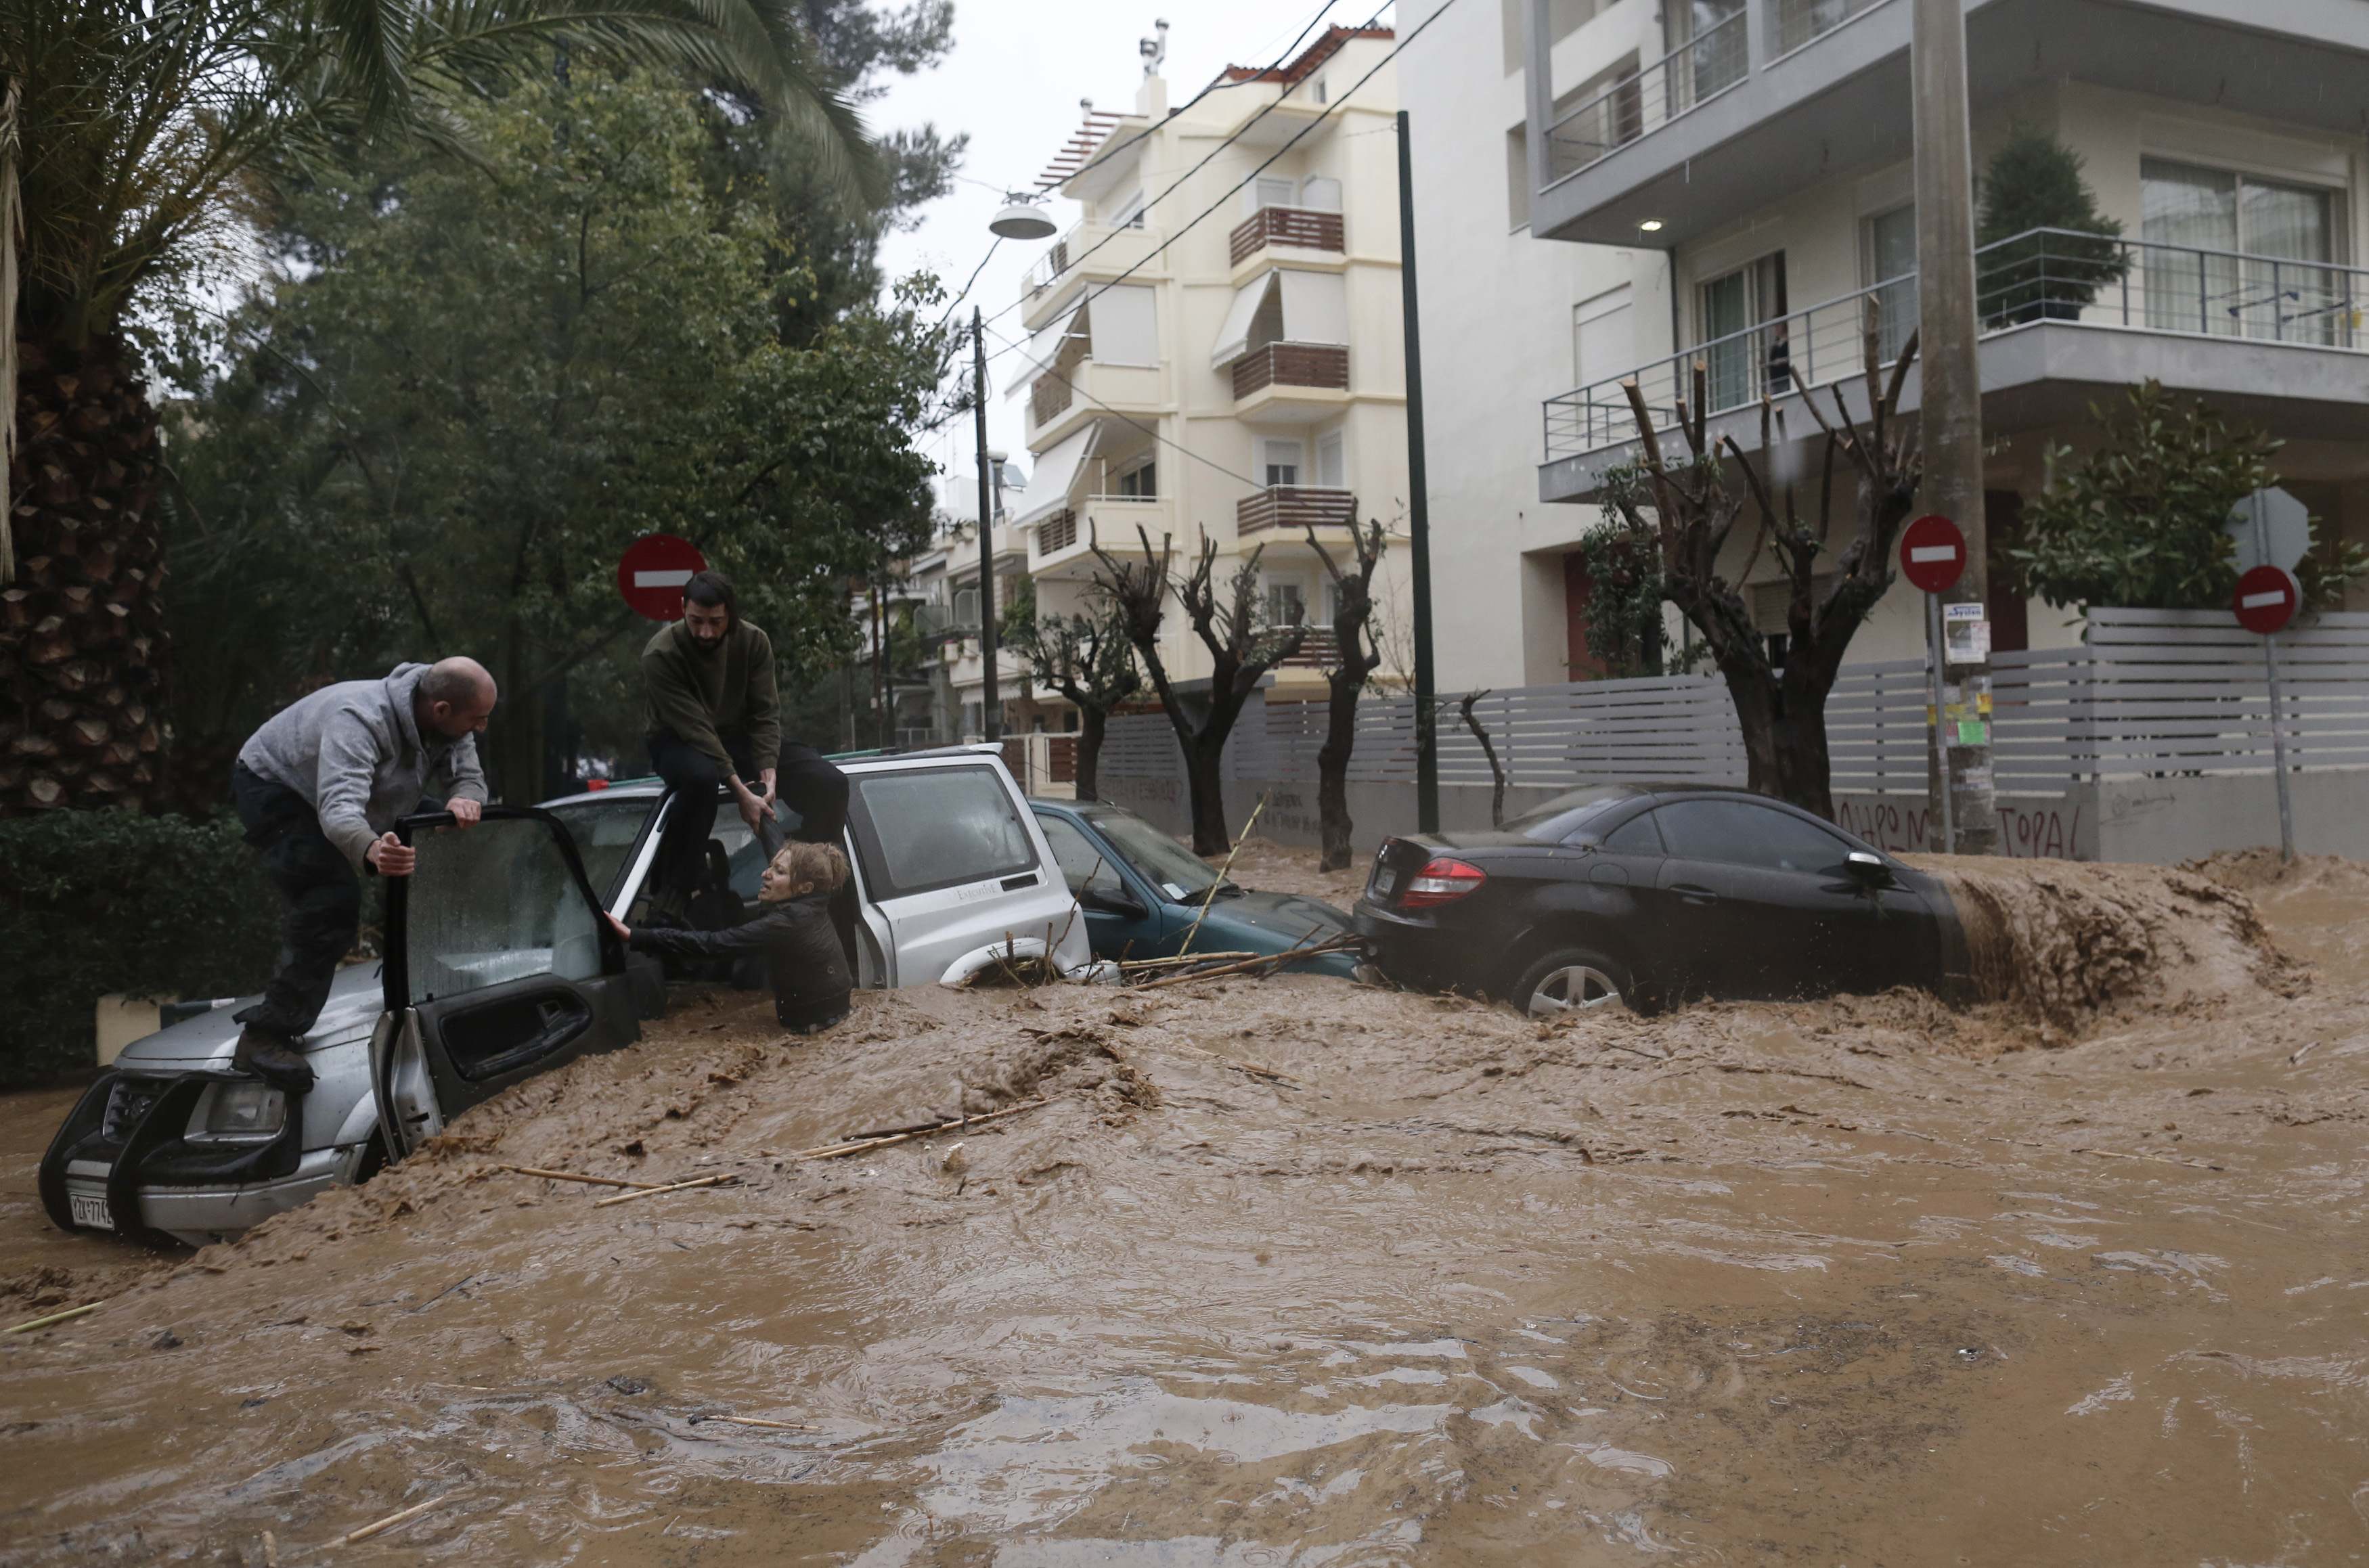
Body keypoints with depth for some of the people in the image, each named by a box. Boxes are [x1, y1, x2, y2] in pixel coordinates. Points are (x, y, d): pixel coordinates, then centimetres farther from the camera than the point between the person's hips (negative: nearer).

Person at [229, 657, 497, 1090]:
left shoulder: (449, 725, -18)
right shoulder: (359, 721, -42)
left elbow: (469, 777, -11)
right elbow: (339, 809, -54)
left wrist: (464, 799, -37)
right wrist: (371, 852, -76)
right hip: (273, 784, -9)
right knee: (333, 902, -27)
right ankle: (265, 1037, -23)